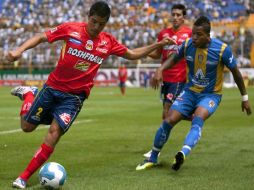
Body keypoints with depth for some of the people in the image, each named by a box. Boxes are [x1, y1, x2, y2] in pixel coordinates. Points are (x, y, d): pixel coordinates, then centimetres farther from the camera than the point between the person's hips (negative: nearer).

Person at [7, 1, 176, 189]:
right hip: (53, 87, 0)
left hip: (75, 96, 1)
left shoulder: (108, 42, -1)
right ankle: (29, 94, 43)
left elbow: (132, 54, 13)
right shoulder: (70, 29, -10)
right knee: (27, 126, 10)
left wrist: (159, 44, 6)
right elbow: (41, 37, -6)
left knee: (55, 132, -16)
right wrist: (20, 50, -21)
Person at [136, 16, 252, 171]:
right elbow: (174, 59, 12)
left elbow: (235, 72, -5)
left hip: (211, 94, -3)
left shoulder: (222, 49, -18)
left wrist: (245, 98, 2)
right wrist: (160, 70, -8)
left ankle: (183, 154, -53)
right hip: (190, 91, 4)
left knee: (198, 119, -33)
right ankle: (152, 159, 10)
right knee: (168, 121, -9)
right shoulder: (188, 44, -9)